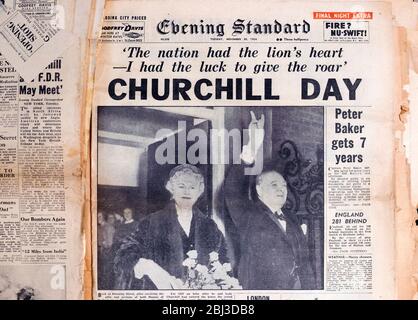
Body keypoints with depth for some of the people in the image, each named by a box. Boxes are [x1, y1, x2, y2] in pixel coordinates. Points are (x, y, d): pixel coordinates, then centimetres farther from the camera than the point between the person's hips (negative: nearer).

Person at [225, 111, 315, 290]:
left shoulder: (291, 220, 15)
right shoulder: (248, 215, -2)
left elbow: (304, 263, 15)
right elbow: (234, 189, -20)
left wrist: (309, 287, 6)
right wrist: (250, 152, -31)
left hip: (299, 286, 5)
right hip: (262, 288, -5)